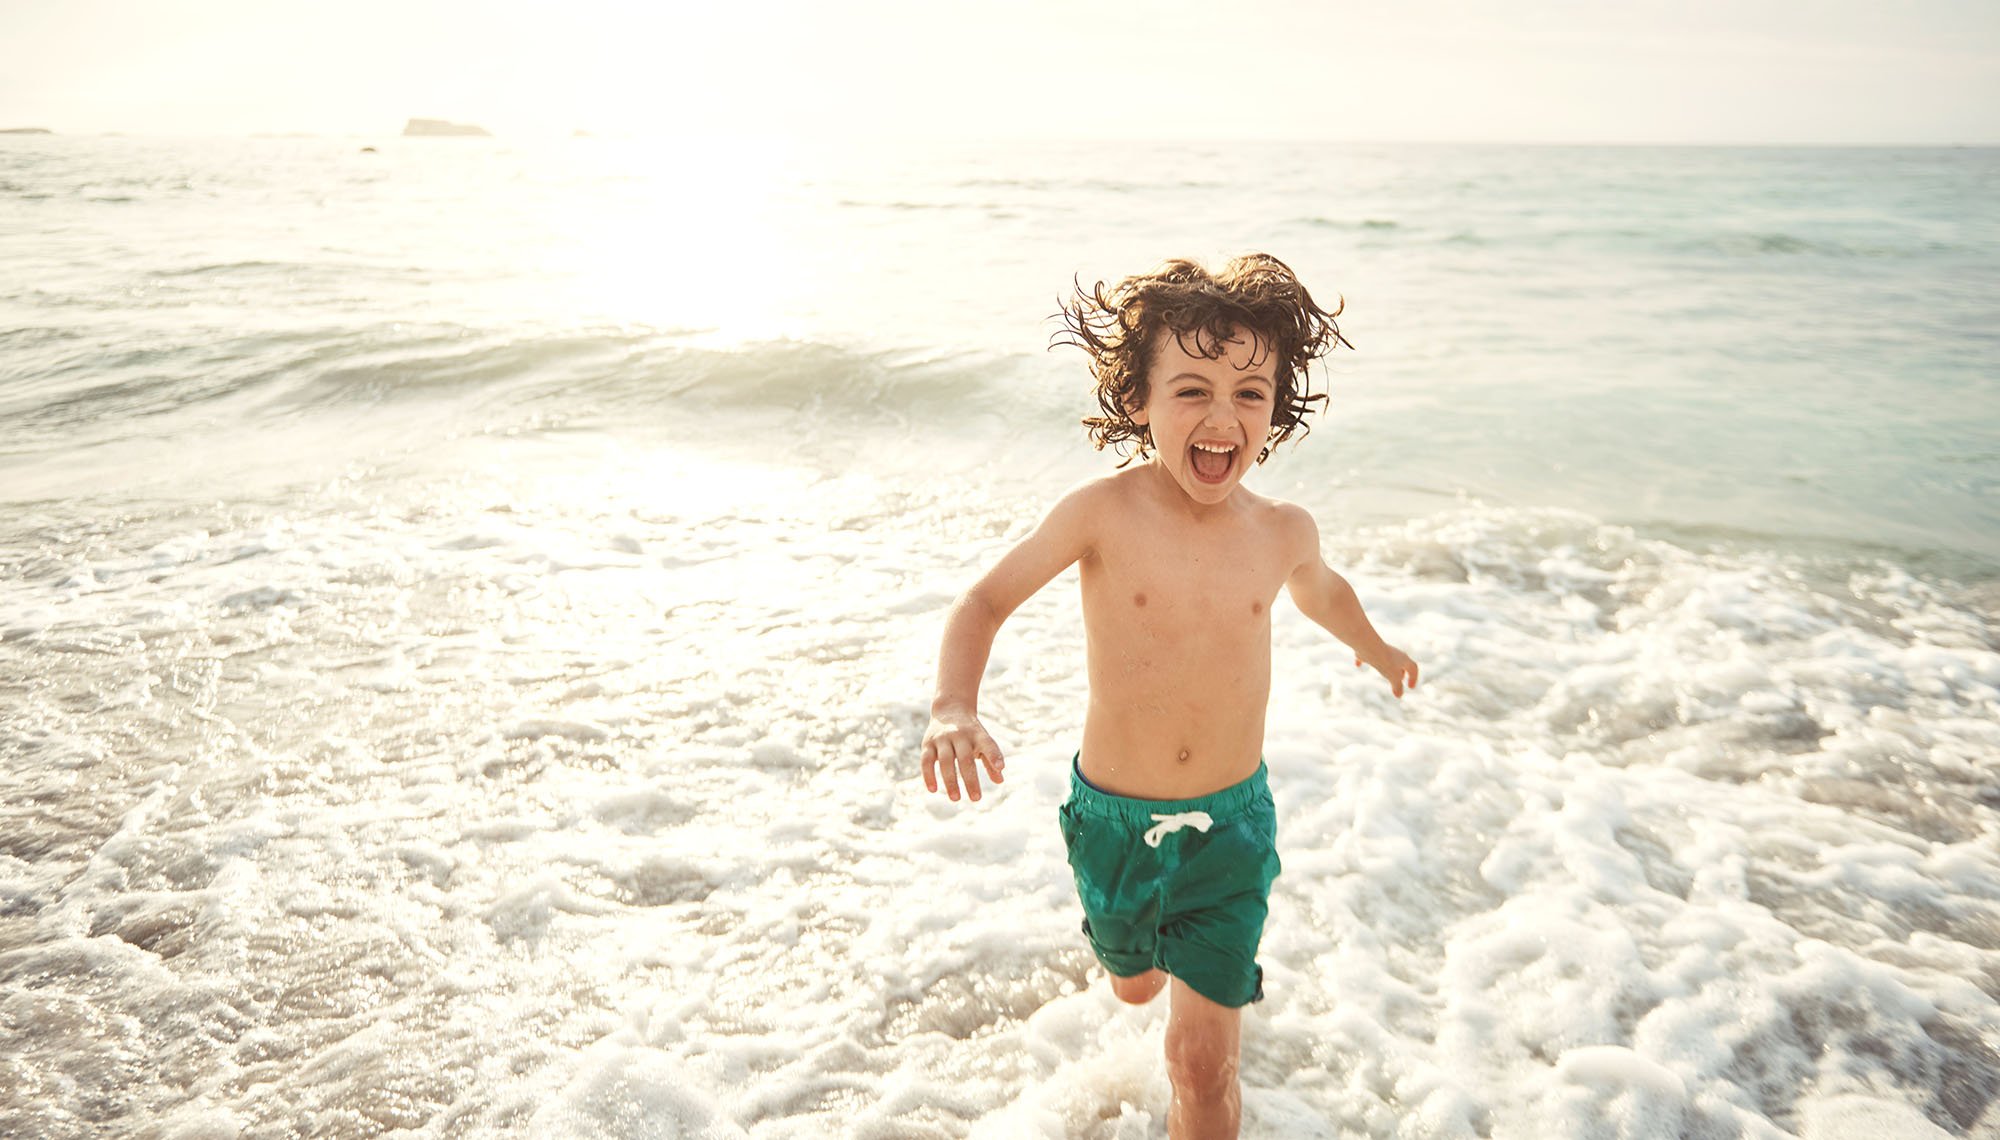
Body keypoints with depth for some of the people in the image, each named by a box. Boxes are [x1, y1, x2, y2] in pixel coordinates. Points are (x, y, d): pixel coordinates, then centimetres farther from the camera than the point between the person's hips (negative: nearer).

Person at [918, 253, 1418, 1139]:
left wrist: (1372, 646, 34)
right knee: (1134, 985, 28)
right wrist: (953, 707, -30)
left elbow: (1318, 589, 14)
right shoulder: (1102, 513, -20)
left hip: (1231, 822, 0)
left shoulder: (1284, 532, -11)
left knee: (1201, 1060, 0)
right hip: (1113, 819, 0)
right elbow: (987, 600, -12)